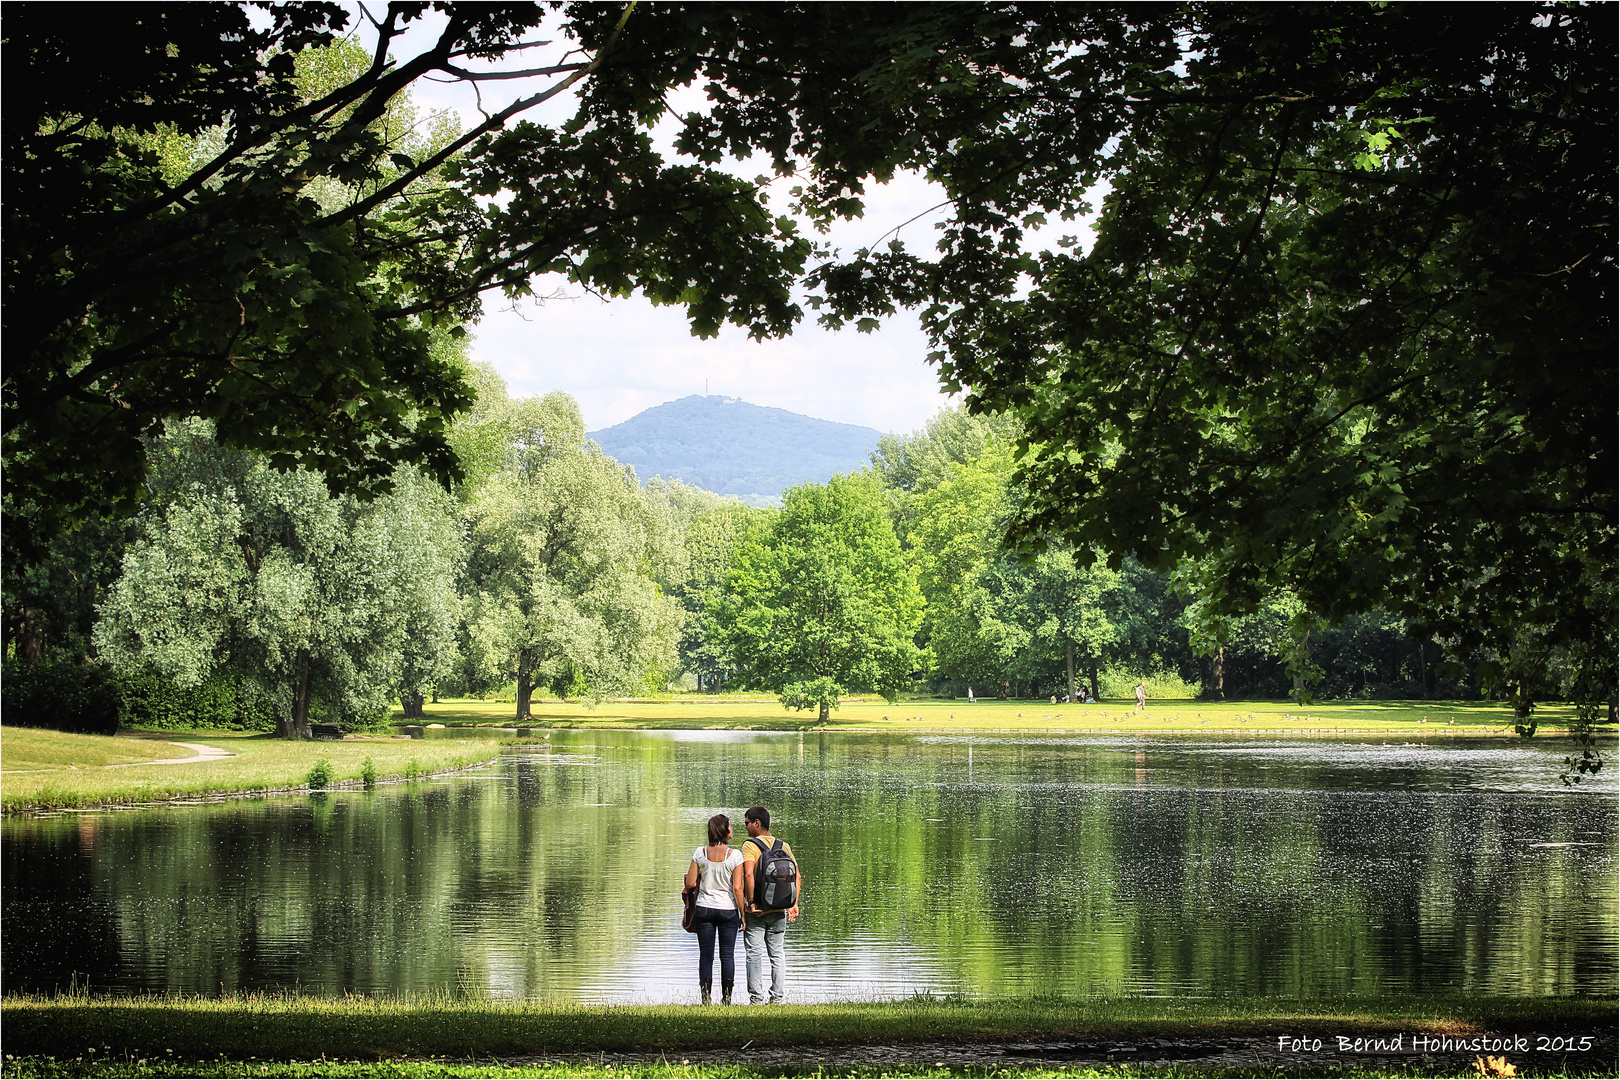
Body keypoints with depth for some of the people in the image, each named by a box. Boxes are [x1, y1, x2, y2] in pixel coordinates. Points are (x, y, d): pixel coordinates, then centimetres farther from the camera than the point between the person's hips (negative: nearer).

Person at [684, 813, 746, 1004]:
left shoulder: (700, 853, -2)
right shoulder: (734, 855, -9)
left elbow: (690, 883, 0)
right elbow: (737, 888, -10)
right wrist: (743, 914, -2)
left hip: (704, 908, 2)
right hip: (727, 910, -2)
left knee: (706, 955, 6)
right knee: (727, 955, 7)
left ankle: (706, 997, 4)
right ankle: (726, 998, 7)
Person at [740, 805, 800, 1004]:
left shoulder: (750, 846, -9)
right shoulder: (784, 846, 7)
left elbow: (748, 874, -24)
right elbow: (797, 876, 4)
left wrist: (750, 902, -19)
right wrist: (795, 904, 7)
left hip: (756, 912, -5)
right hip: (779, 911, 5)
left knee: (755, 954, 1)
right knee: (777, 954, 12)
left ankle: (756, 997, -2)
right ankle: (778, 997, 11)